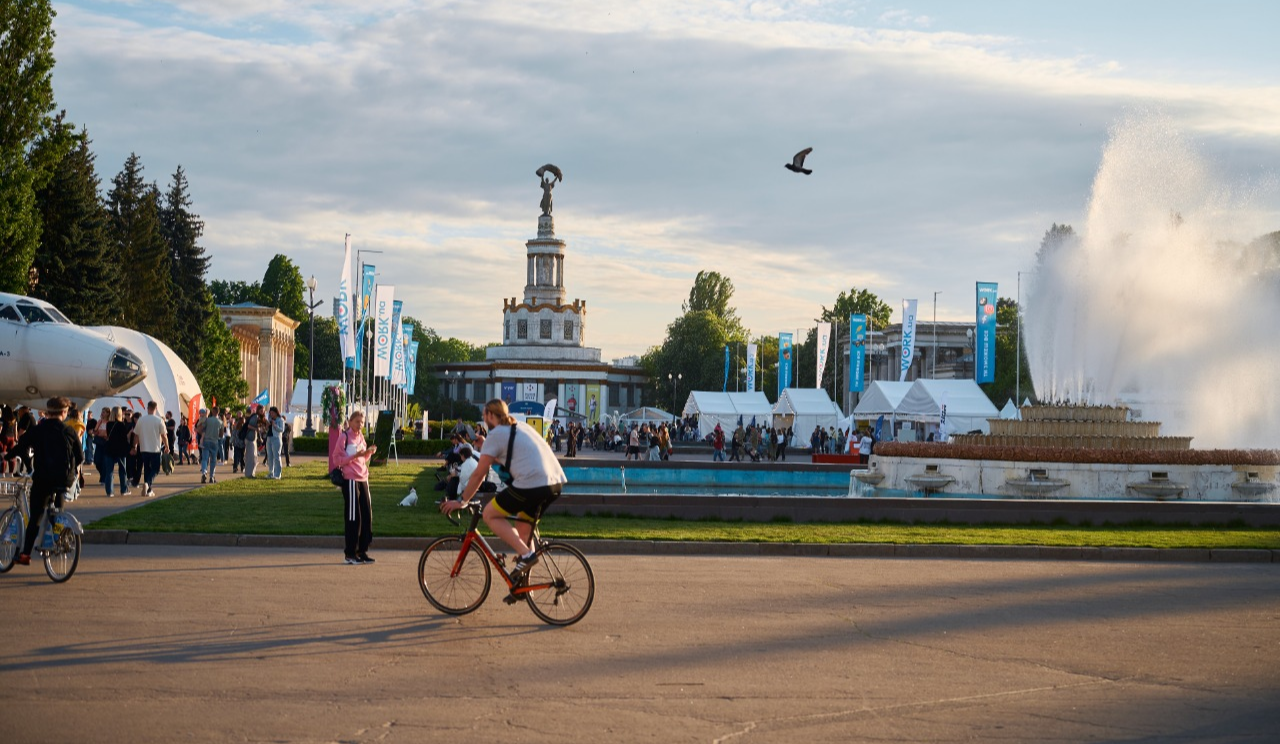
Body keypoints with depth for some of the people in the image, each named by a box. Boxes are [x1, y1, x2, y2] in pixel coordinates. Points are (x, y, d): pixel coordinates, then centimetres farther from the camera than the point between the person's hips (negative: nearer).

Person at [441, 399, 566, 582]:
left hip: (532, 484, -8)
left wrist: (462, 501, 13)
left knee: (490, 515, 8)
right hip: (556, 483, 8)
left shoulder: (496, 435, 3)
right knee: (523, 528, 22)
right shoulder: (521, 427, 25)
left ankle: (525, 554, -5)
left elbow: (479, 474, 4)